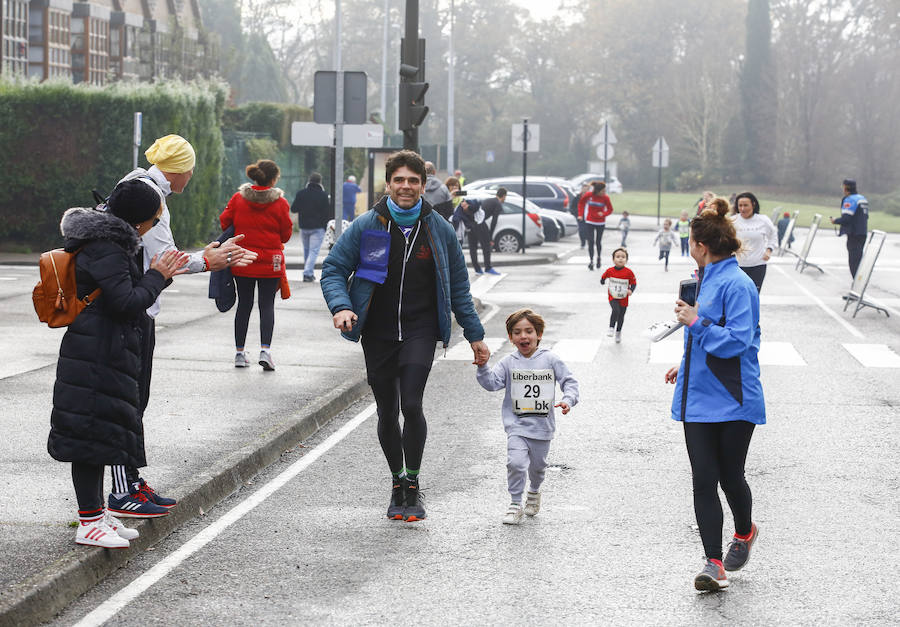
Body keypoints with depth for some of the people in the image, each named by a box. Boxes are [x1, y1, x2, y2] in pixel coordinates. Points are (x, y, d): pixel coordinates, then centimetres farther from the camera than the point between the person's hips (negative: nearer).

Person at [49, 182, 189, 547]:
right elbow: (127, 302, -22)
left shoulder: (112, 243, 15)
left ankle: (95, 511, 23)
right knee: (93, 432, -8)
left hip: (107, 352, 11)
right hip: (95, 356, -11)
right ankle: (89, 522, -6)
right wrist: (156, 276, -9)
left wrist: (160, 275, 17)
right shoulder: (106, 250, -18)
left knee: (102, 432, 15)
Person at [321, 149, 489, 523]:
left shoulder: (439, 230, 2)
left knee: (411, 405, -17)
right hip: (378, 334, 1)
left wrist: (475, 335, 12)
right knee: (387, 414, 7)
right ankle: (397, 483, 26)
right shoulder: (366, 227, -2)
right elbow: (333, 269, 3)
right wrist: (340, 307, -17)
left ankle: (413, 486, -2)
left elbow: (458, 286, 12)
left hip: (420, 331, -1)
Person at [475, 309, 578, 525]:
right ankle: (515, 504, -5)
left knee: (537, 466, 15)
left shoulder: (550, 360, -1)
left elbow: (569, 381, 2)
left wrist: (568, 400, -16)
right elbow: (492, 383, -8)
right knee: (516, 462, -19)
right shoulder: (508, 363, 0)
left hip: (542, 427, 1)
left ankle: (534, 492, 46)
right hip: (517, 426, -1)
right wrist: (483, 367, -25)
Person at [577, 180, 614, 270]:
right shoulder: (588, 195, -12)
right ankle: (591, 261, -5)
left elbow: (610, 209, -1)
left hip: (600, 223, 0)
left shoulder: (605, 198, -11)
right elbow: (581, 203, 6)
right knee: (590, 242, -7)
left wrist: (603, 214, -21)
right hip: (589, 222, 0)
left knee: (598, 242, 9)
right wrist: (580, 215, 0)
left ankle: (598, 257, 33)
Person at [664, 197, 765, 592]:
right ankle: (714, 564, -2)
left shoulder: (737, 284, -17)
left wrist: (696, 323, -20)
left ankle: (744, 532, 37)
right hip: (699, 396, 8)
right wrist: (686, 366, 29)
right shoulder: (707, 279, 12)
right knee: (703, 481, -1)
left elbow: (738, 340, -23)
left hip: (733, 401, -8)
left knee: (730, 477, 7)